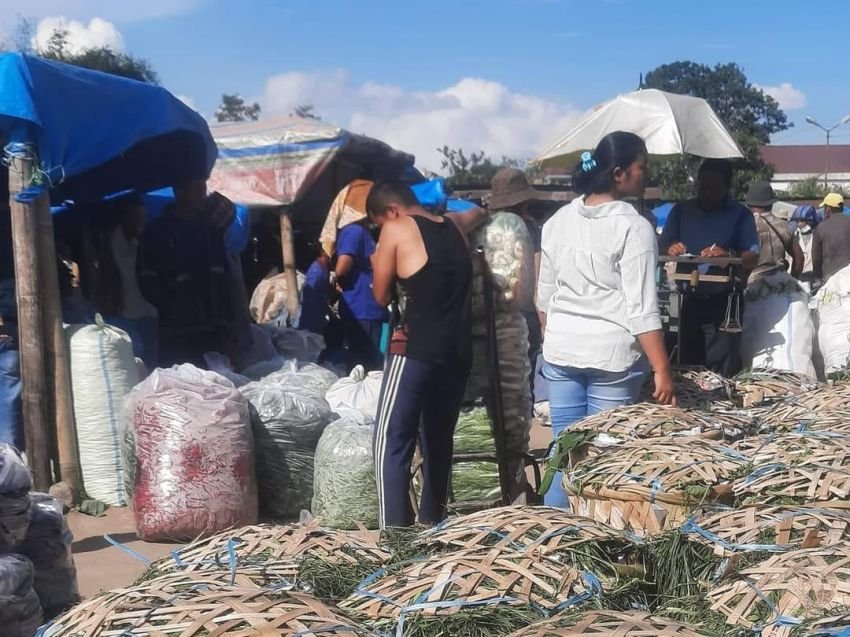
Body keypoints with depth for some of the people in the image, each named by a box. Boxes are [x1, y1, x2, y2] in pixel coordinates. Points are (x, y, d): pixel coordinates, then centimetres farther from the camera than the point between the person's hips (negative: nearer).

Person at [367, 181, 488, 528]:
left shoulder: (396, 230, -3)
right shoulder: (454, 225, 15)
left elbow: (381, 296, 5)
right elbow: (480, 213, 40)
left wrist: (380, 263, 21)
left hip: (415, 351, -7)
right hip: (458, 353, 7)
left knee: (392, 443, -5)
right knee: (438, 441, 17)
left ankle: (395, 532, -12)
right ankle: (432, 520, 26)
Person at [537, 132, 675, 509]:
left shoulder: (559, 220, 6)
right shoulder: (633, 227, -13)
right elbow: (641, 309, -17)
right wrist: (663, 370, -14)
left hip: (560, 351, 6)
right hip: (612, 354, -5)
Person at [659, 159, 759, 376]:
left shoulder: (740, 215, 3)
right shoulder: (681, 211, 10)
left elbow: (752, 259, -6)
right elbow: (661, 248, 6)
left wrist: (729, 255, -26)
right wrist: (670, 250, -17)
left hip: (723, 302, -3)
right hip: (687, 299, 3)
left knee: (722, 372, -6)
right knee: (686, 366, 8)